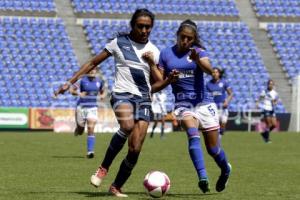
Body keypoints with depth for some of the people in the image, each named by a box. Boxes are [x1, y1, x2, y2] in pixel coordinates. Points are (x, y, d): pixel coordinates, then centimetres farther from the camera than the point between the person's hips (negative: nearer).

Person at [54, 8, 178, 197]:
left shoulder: (153, 51, 12)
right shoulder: (119, 42, 3)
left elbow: (154, 86, 14)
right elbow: (93, 63, 8)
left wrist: (169, 80, -7)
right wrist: (70, 82, 3)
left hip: (144, 99, 4)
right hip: (122, 94, -3)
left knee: (135, 149, -8)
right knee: (127, 126, -36)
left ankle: (116, 187, 10)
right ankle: (103, 168, -19)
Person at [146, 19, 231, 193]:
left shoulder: (199, 51, -1)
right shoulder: (166, 54, 5)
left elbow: (209, 70, -20)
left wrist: (197, 60, -39)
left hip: (204, 102, 0)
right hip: (183, 104, 0)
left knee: (213, 148, 2)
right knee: (193, 134, -30)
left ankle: (226, 170, 36)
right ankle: (203, 178, -37)